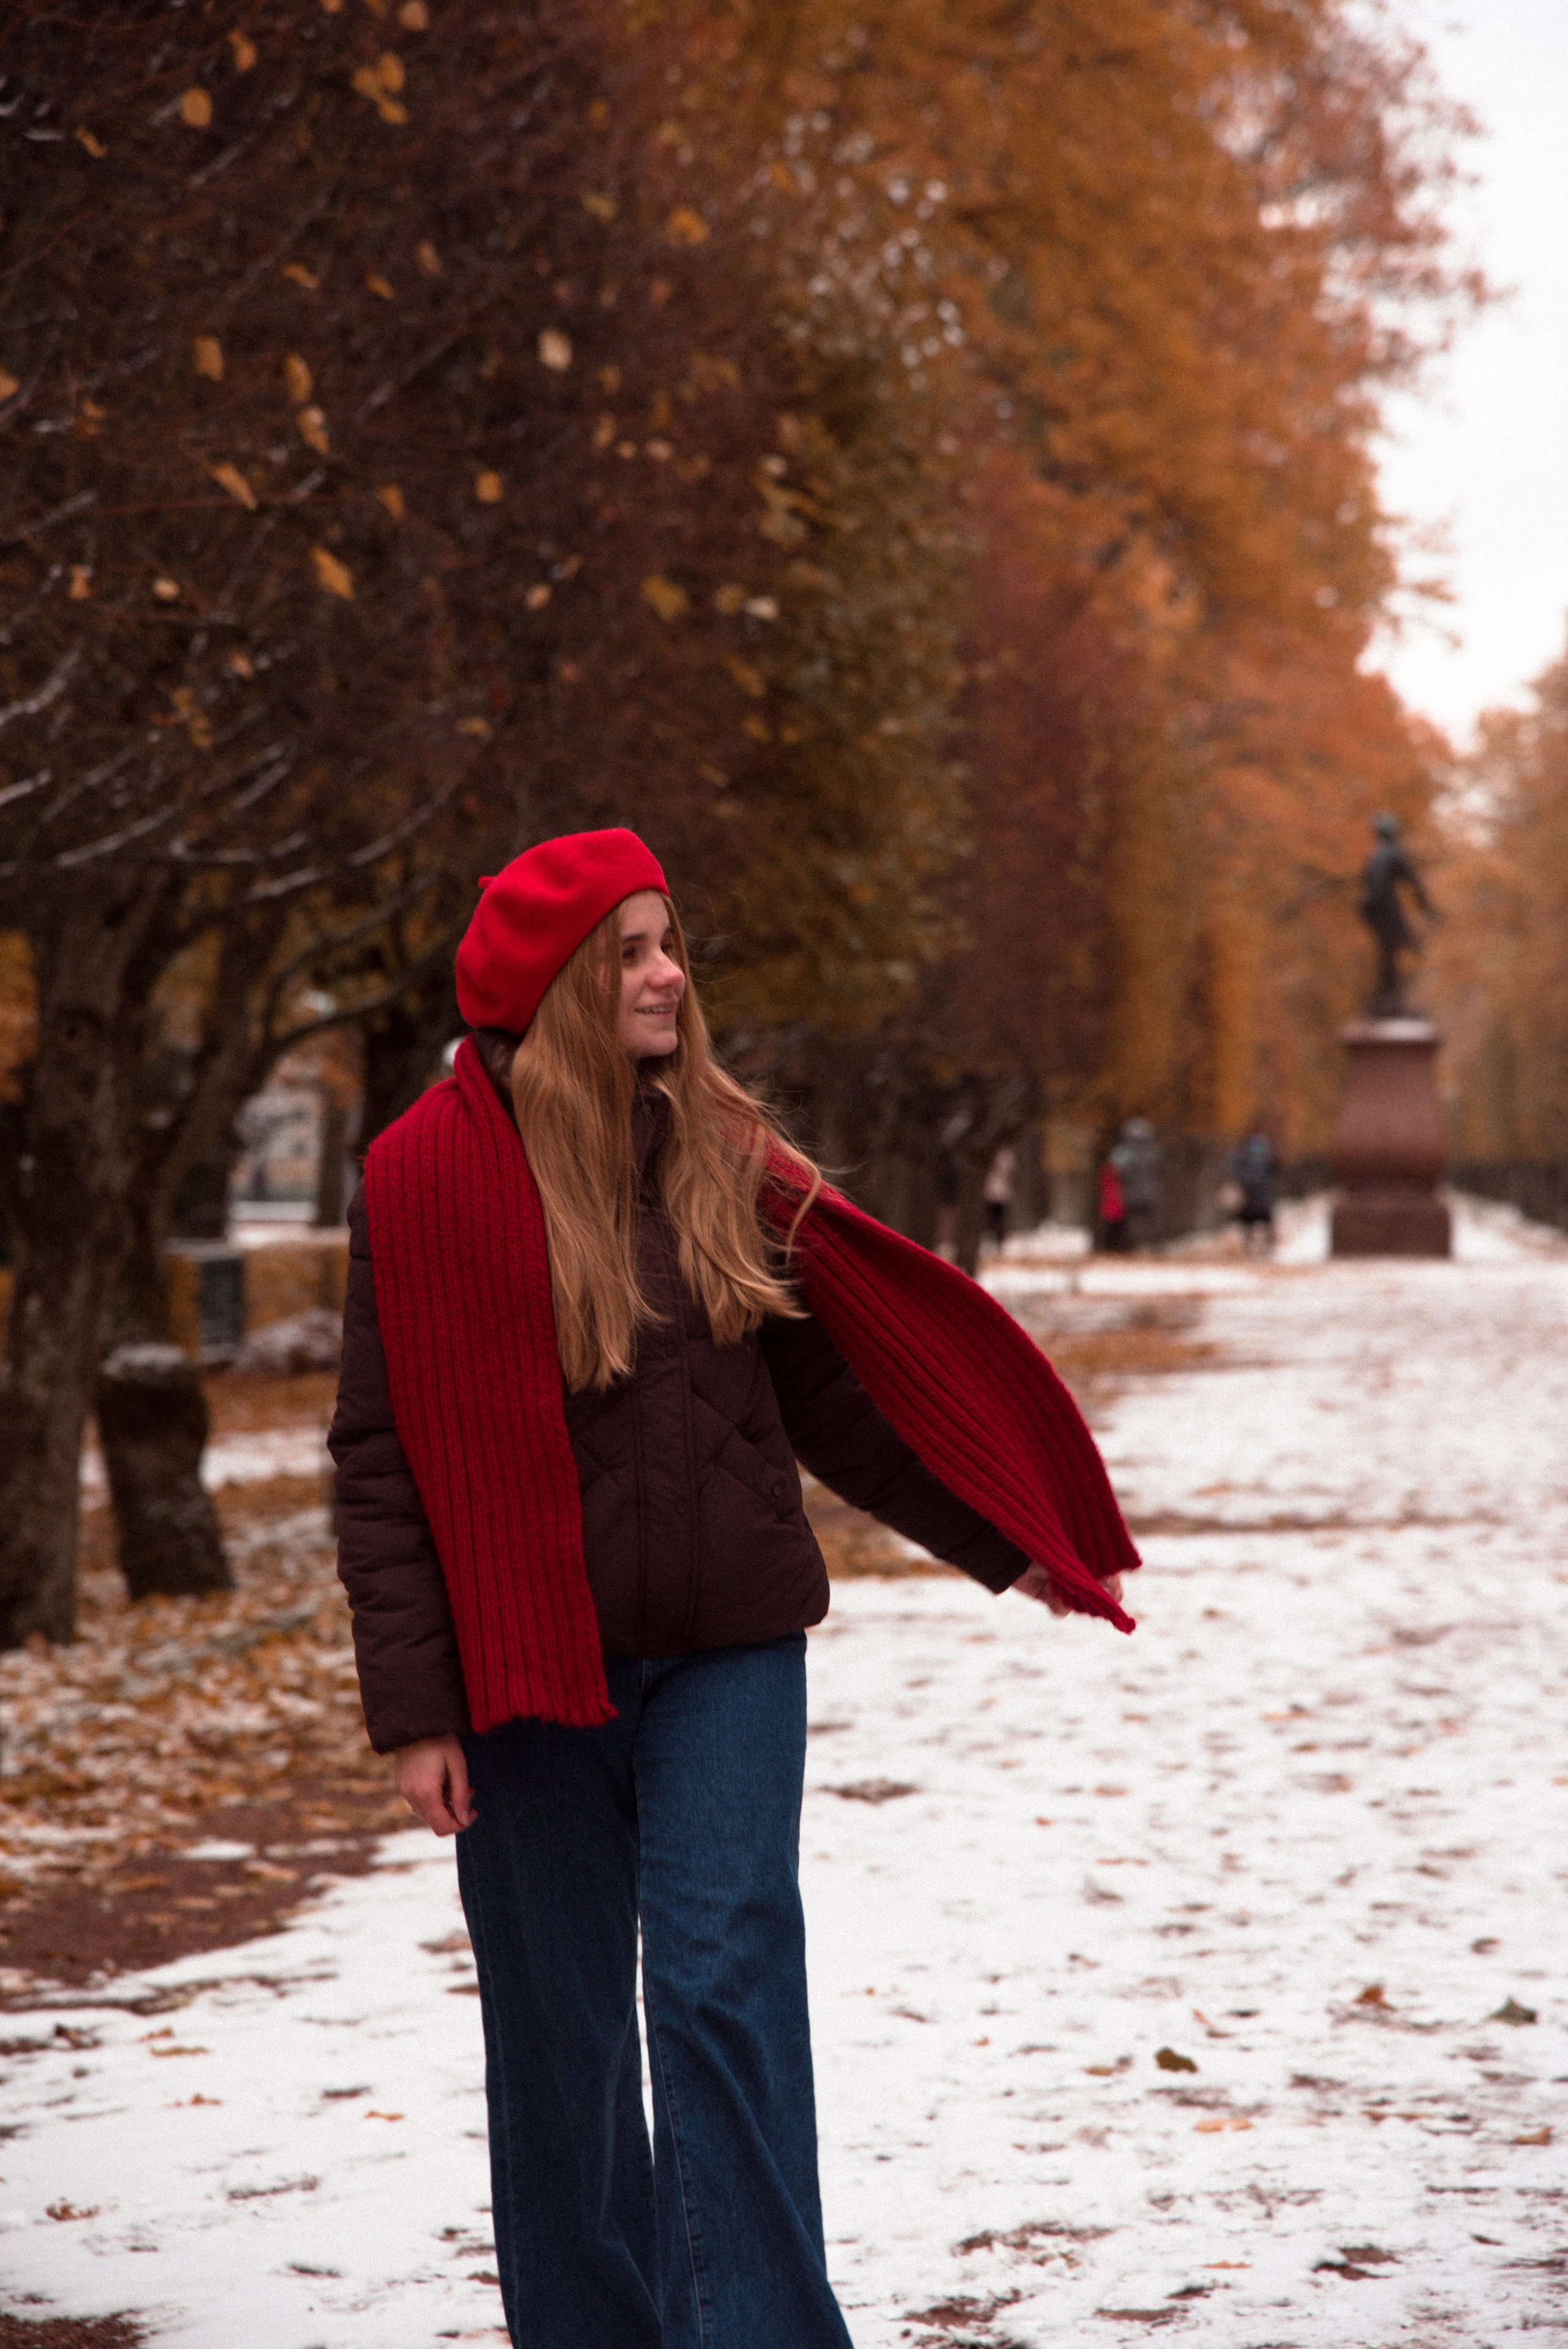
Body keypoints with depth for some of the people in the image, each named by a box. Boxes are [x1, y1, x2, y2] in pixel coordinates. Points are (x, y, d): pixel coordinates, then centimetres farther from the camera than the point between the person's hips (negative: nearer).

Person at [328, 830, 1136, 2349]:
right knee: (558, 2027, 8)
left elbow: (828, 1383, 13)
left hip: (728, 1650, 2)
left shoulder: (722, 1156, 4)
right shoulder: (431, 1174, -6)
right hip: (532, 1658, -1)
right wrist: (414, 1705, -10)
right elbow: (384, 1458, -5)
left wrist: (1002, 1541, 16)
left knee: (727, 1984, -7)